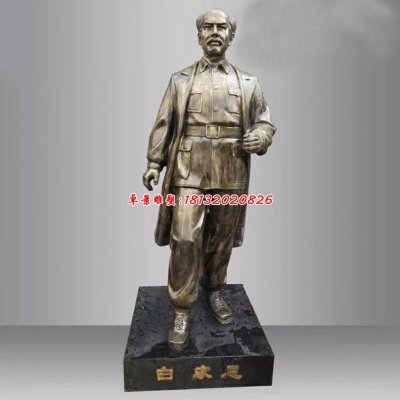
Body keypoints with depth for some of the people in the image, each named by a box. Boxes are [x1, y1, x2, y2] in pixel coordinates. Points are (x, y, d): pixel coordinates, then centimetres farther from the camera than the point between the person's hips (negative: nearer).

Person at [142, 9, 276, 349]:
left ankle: (214, 289, 36)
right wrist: (154, 162, -2)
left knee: (221, 239, 12)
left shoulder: (248, 83, 13)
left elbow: (265, 122, 14)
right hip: (189, 170, -1)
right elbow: (164, 124, 8)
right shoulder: (181, 79, 12)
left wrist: (259, 138, -9)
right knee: (185, 239, -8)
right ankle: (182, 311, 7)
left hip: (230, 174, 2)